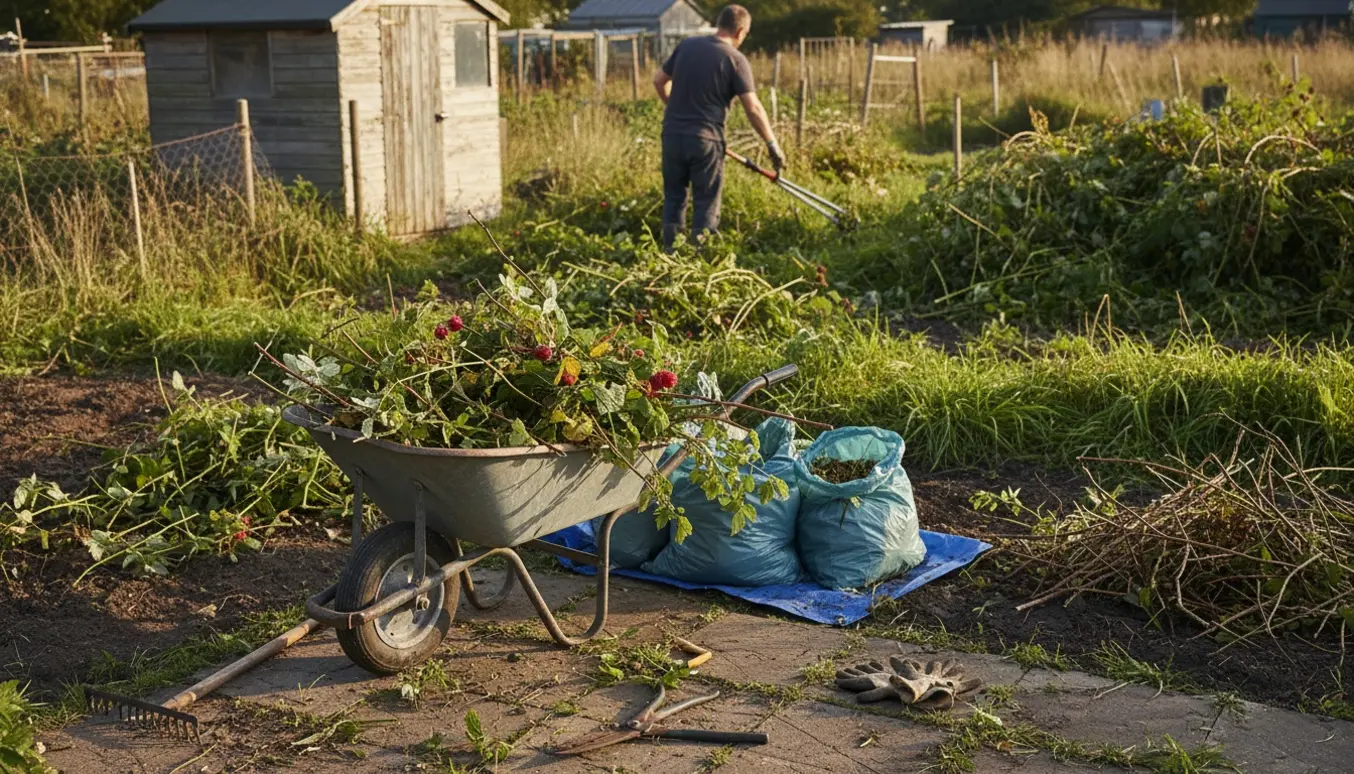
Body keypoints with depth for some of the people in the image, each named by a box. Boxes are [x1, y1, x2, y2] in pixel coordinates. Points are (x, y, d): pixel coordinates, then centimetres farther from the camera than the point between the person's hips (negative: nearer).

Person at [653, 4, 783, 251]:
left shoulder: (687, 45, 6)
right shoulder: (735, 59, -7)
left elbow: (659, 80, 15)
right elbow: (753, 108, -12)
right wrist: (772, 144, -5)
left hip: (673, 134, 4)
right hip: (706, 138, -4)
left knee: (673, 197, 15)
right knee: (706, 204, 6)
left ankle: (670, 253, 18)